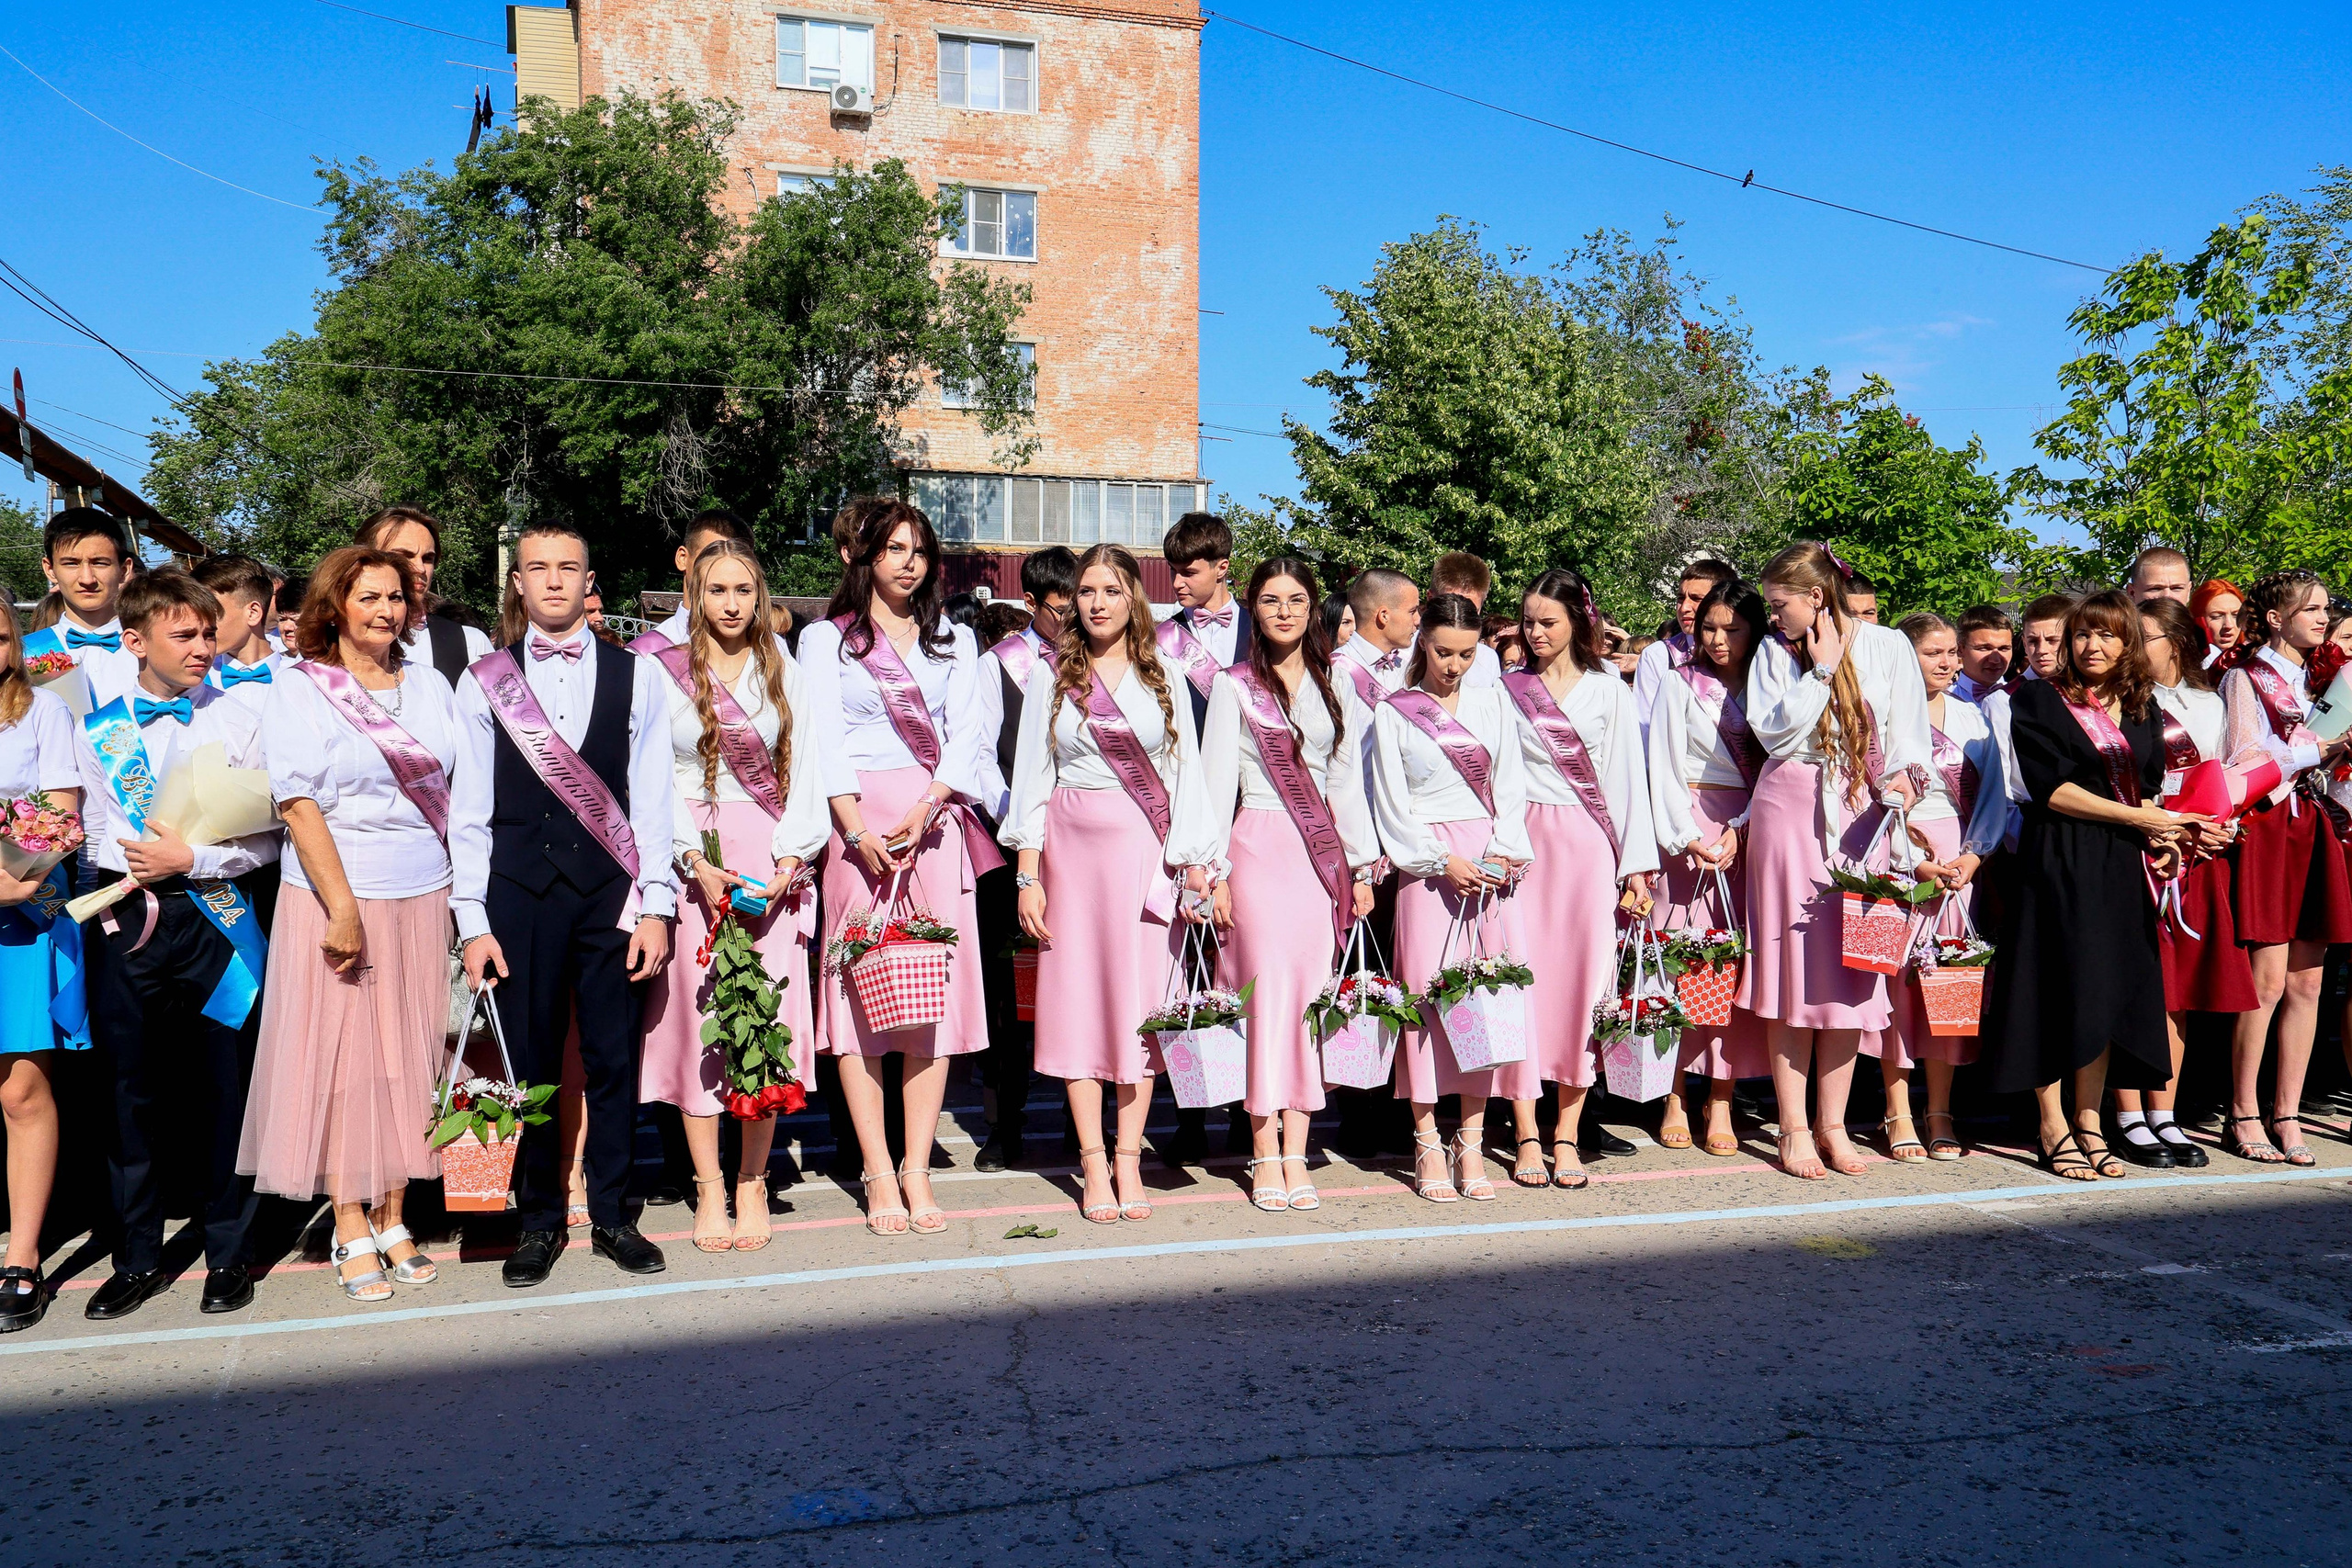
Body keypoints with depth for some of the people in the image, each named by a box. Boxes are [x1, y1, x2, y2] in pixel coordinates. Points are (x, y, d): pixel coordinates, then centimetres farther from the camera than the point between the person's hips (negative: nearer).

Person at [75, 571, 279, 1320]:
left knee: (224, 1085, 3)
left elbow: (267, 836, -1)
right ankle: (137, 1258, 22)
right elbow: (92, 834, 9)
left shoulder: (238, 722, 2)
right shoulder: (97, 730, 7)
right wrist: (129, 873, -9)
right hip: (124, 922, 2)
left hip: (212, 917, -1)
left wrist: (191, 860, -12)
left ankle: (227, 1252, 17)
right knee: (130, 1088, 8)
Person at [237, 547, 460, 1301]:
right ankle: (351, 1231, 11)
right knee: (341, 1059, 1)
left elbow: (460, 787, 12)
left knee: (408, 1058, 7)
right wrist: (343, 908, -16)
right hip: (337, 896, -4)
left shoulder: (429, 682, 10)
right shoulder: (298, 689, -3)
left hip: (424, 896, 4)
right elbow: (299, 805, -10)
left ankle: (393, 1220, 17)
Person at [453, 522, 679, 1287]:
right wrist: (472, 921, -1)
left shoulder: (636, 676, 5)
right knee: (529, 1062, 5)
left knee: (613, 1059, 5)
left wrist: (655, 906, -2)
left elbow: (651, 799, 3)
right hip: (520, 891, 0)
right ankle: (538, 1219, 19)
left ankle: (611, 1215, 18)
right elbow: (469, 811, 5)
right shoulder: (484, 681, 6)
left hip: (611, 890, 0)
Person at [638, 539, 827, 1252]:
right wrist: (696, 861, -12)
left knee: (769, 1016, -3)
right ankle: (709, 1189, 5)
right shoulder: (665, 673, 5)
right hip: (692, 858, -1)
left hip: (772, 862, 2)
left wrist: (788, 863, -6)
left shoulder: (785, 674, 12)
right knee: (699, 1014, -4)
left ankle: (752, 1185, 6)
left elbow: (804, 775, 7)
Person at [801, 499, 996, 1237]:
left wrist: (925, 811, -11)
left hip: (936, 821, 2)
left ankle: (918, 1170, 2)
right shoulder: (826, 638, 11)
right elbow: (825, 740, 0)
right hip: (858, 821, -2)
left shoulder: (955, 640, 18)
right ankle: (880, 1175, -1)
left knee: (937, 990, -2)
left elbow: (965, 734, 6)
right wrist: (856, 829, -14)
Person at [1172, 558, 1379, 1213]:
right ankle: (1265, 1154, -2)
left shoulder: (1333, 688, 14)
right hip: (1260, 847, -3)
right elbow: (1215, 784, 1)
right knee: (1269, 987, -9)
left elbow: (1348, 779, 16)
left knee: (1313, 991, 0)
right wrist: (1214, 873, -5)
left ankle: (1296, 1152, 5)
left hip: (1324, 852, 3)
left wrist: (1361, 865, 11)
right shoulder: (1235, 687, 3)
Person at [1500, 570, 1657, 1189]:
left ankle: (1567, 1135, 6)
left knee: (1583, 978, -3)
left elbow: (1628, 780, 6)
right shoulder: (1507, 690, 10)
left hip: (1589, 845, 0)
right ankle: (1527, 1137, 3)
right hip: (1524, 844, 0)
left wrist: (1637, 869, -1)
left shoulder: (1609, 690, 9)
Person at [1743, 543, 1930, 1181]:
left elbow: (1910, 729, 5)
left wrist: (1902, 773, -14)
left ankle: (1833, 1125, 12)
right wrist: (1821, 670, -8)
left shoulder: (1889, 646, 5)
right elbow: (1773, 731, -7)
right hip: (1790, 811, 0)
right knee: (1791, 964, -2)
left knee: (1850, 969, 2)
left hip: (1861, 815, 0)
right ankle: (1794, 1129, 5)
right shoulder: (1775, 652, 6)